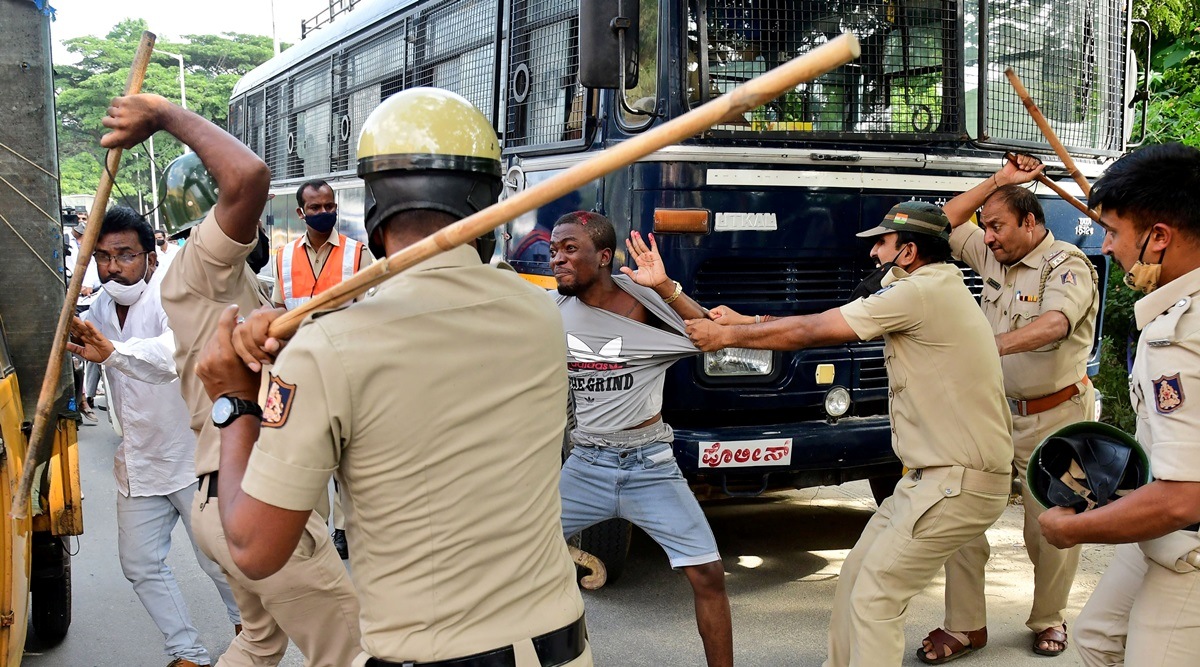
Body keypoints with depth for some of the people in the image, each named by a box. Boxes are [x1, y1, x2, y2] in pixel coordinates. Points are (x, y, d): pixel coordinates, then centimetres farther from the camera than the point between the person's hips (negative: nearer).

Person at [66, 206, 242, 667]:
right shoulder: (101, 305, 2)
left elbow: (173, 351, -45)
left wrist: (112, 351, -59)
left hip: (194, 456, -7)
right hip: (138, 463, 7)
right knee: (140, 565, 9)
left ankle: (246, 623, 33)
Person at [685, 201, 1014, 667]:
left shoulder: (921, 292, -17)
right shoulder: (937, 288, 14)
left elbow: (811, 332, -11)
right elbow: (825, 325, 14)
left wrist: (727, 336, -1)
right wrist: (745, 323, 12)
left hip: (959, 483, -10)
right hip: (935, 474, 10)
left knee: (874, 599, -4)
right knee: (856, 576, 15)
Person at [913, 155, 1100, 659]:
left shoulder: (1066, 264, -13)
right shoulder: (994, 256, 8)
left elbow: (1054, 324, -31)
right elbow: (946, 224, 15)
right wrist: (999, 180, 5)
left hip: (1054, 417, -6)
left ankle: (1048, 620, 28)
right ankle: (963, 626, 9)